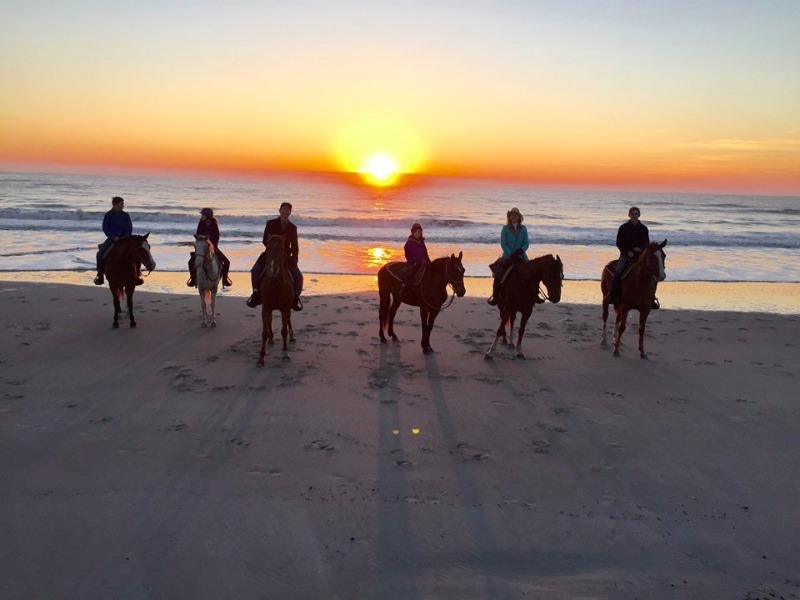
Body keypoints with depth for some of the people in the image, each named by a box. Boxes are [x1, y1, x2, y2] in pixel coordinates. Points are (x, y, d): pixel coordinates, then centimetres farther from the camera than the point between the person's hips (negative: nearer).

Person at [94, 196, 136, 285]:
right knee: (100, 253, -20)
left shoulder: (125, 215, 6)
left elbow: (130, 228, 4)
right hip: (112, 238, -1)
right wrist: (114, 237, -17)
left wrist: (125, 236, -13)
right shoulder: (108, 215, 0)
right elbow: (105, 228, -4)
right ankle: (100, 275, -5)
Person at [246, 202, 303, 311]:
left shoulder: (293, 227, 5)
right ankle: (256, 293, -5)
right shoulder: (271, 223, 1)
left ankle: (296, 297, 2)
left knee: (298, 276, -16)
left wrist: (295, 260, -3)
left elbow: (295, 246, 7)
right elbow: (265, 241, 0)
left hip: (286, 255, 1)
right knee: (255, 270, -20)